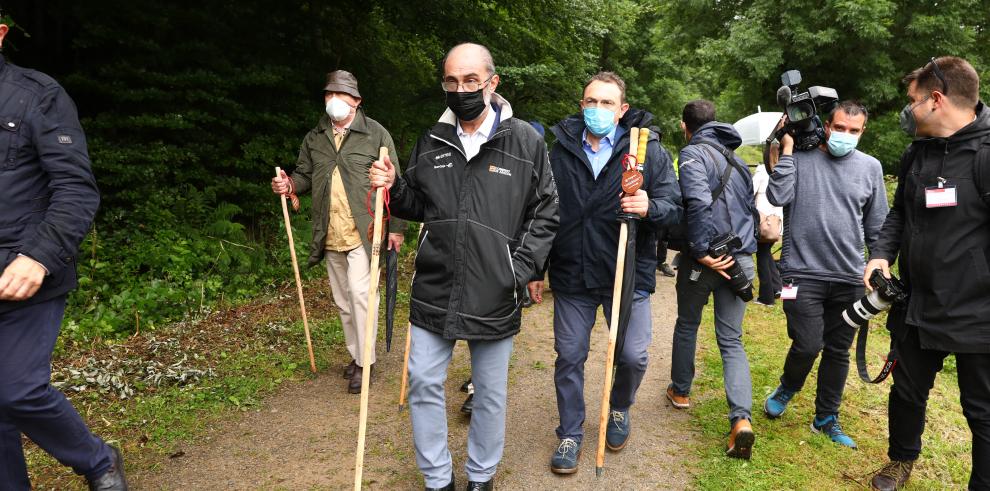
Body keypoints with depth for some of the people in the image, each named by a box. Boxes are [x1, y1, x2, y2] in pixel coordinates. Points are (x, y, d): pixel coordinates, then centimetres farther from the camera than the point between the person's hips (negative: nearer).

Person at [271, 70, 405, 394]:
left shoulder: (375, 134, -3)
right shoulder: (313, 139, 11)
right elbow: (305, 174, 19)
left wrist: (395, 227, -7)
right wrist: (291, 184, -5)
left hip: (363, 232, -5)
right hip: (330, 235, 6)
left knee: (360, 292, -13)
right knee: (343, 300, 13)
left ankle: (365, 362, 2)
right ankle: (356, 356, 28)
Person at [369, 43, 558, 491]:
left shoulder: (525, 141, -5)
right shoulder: (432, 142, 5)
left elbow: (545, 213, -1)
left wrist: (520, 269, -10)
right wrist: (394, 188, -5)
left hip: (495, 297, -2)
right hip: (434, 290, 3)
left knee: (491, 392, 13)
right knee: (424, 384, 10)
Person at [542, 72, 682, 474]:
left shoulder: (649, 151, -2)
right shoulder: (560, 151, 3)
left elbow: (673, 208, -3)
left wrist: (650, 208, -27)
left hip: (628, 273, -1)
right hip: (571, 274, 2)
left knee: (632, 356, 4)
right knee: (569, 357, 9)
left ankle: (619, 408, 37)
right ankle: (570, 434, 29)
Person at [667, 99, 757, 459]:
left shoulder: (693, 152, -6)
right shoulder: (735, 160, 18)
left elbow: (698, 202, -22)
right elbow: (752, 208, 19)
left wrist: (701, 250, -19)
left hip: (704, 258, -5)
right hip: (740, 259, 6)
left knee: (687, 325, 18)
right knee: (732, 340, 8)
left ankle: (680, 391, 36)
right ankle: (741, 418, -7)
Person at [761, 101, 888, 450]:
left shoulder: (870, 167, 9)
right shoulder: (800, 158, 0)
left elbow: (877, 227, 13)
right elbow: (778, 197, -15)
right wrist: (787, 149, -12)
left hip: (849, 278, 4)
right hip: (803, 273, -3)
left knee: (838, 351, 11)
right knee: (808, 345, -8)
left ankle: (827, 418, 29)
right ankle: (788, 387, 25)